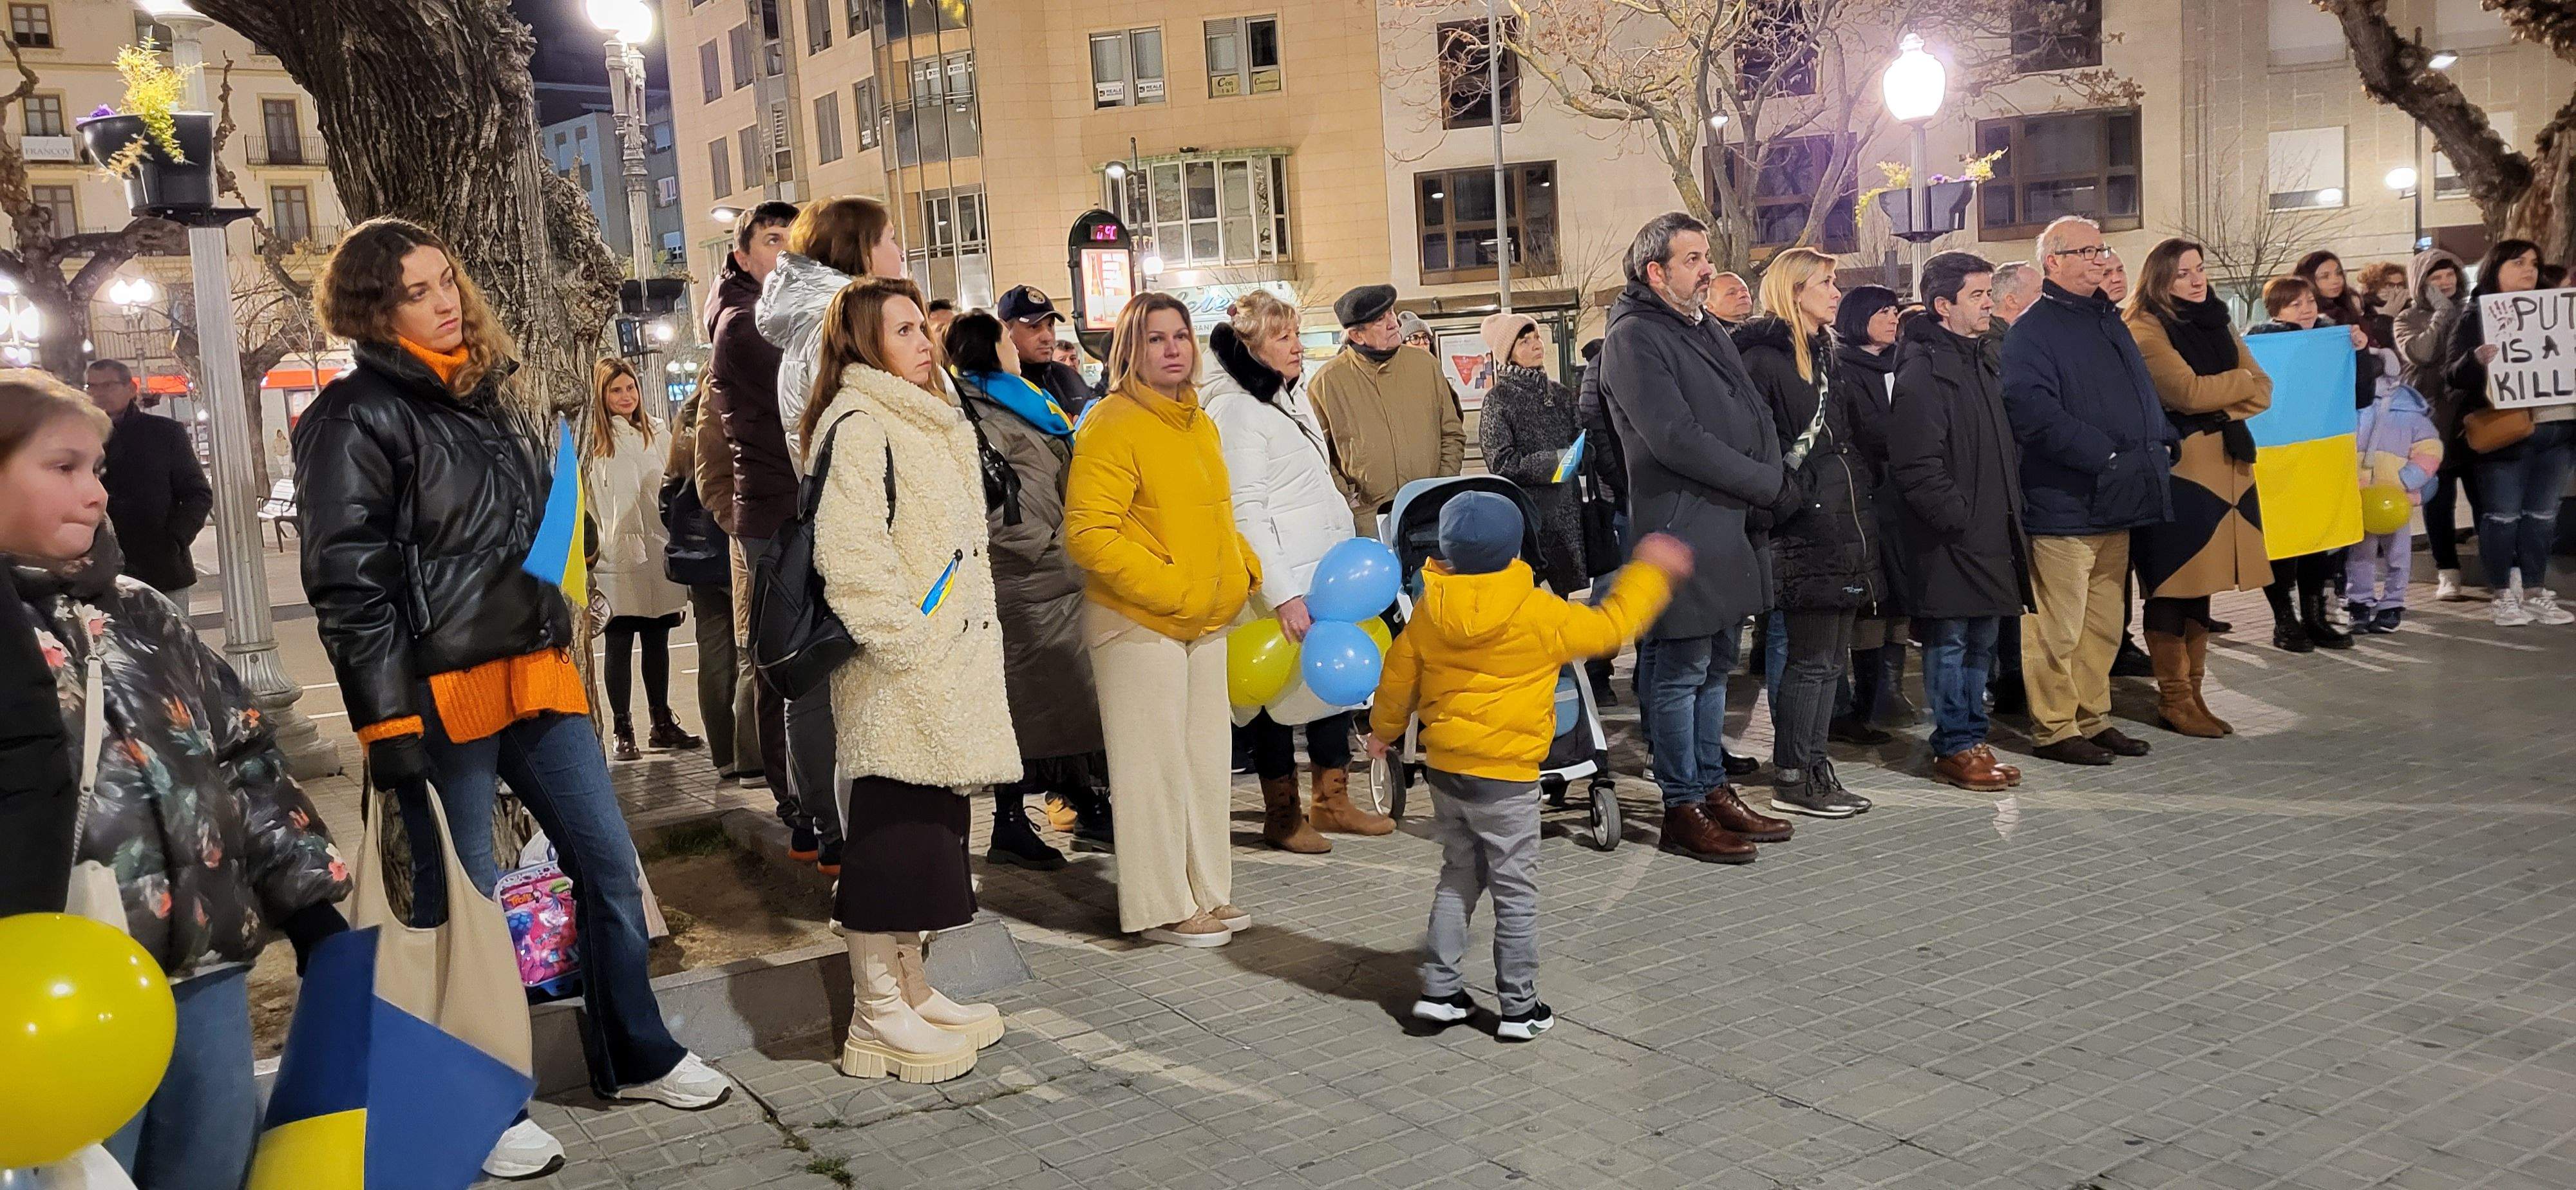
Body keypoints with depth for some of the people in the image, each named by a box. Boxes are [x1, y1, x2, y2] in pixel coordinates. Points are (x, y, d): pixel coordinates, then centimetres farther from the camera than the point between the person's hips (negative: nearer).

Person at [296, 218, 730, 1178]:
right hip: (442, 695, -8)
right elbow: (349, 586, -15)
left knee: (609, 862, 11)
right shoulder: (356, 420, -9)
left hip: (531, 672, 8)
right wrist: (390, 720, -19)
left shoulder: (482, 396, 16)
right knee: (460, 902, 3)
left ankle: (634, 1056, 27)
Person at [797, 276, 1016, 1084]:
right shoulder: (857, 427, -13)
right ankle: (875, 1016, 7)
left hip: (942, 675, 10)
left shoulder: (926, 425, 20)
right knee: (892, 830, -3)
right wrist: (911, 646, -20)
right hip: (894, 681, -10)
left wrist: (977, 645, 19)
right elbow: (850, 559, -22)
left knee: (929, 829, 15)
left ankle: (909, 991, 27)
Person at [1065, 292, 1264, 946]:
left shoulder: (1198, 424, 14)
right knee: (1153, 764, -1)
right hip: (1138, 623, -8)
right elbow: (1088, 532, -20)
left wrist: (1243, 568, 10)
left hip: (1206, 622, 8)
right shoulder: (1113, 426, -13)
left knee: (1207, 758, 14)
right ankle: (1160, 907, 10)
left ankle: (1206, 892, 26)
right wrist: (1168, 587, -22)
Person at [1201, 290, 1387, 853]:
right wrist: (1282, 595, -25)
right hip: (1283, 582, -9)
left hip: (1326, 570, 9)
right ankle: (1282, 815, 14)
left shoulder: (1292, 396, 13)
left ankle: (1332, 801, 25)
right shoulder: (1238, 410, -16)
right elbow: (1245, 512, -21)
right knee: (1280, 690, 1)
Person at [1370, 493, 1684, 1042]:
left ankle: (1439, 989, 20)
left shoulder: (1428, 613, -2)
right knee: (1515, 892, 7)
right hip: (1505, 778, -5)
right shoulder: (1540, 615, -14)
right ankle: (1520, 1007, 14)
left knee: (1458, 877, 20)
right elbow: (1609, 627, -3)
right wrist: (1649, 571, 11)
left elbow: (1398, 676, 9)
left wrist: (1384, 729, 27)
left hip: (1443, 770, 5)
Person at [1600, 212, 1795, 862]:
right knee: (1679, 671, -1)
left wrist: (1768, 491, -4)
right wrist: (1772, 487, -12)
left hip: (1734, 531, 9)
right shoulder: (1633, 339, -11)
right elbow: (1677, 441, -19)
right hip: (1680, 535, -9)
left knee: (1716, 666, 15)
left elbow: (1758, 417, 14)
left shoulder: (1710, 331, 18)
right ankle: (1682, 808, 7)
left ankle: (1713, 789, 24)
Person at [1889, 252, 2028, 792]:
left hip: (1989, 535, 9)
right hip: (1948, 539, -9)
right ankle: (1955, 748, 8)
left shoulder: (1981, 364, 16)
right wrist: (1958, 518, -19)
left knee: (1982, 640, 15)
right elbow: (1917, 466, -20)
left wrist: (2008, 514, 14)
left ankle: (1972, 738, 24)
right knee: (1949, 642, -1)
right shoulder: (1923, 371, -14)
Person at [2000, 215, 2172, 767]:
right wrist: (2103, 454, -20)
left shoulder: (2110, 322, 19)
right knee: (2058, 628, -4)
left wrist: (2158, 440, 10)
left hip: (2116, 504, 9)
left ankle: (2093, 719, 24)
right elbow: (2032, 411, -22)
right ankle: (2054, 729, 6)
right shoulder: (2033, 330, -9)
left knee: (2103, 625, 14)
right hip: (2064, 506, -8)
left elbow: (2144, 392, 28)